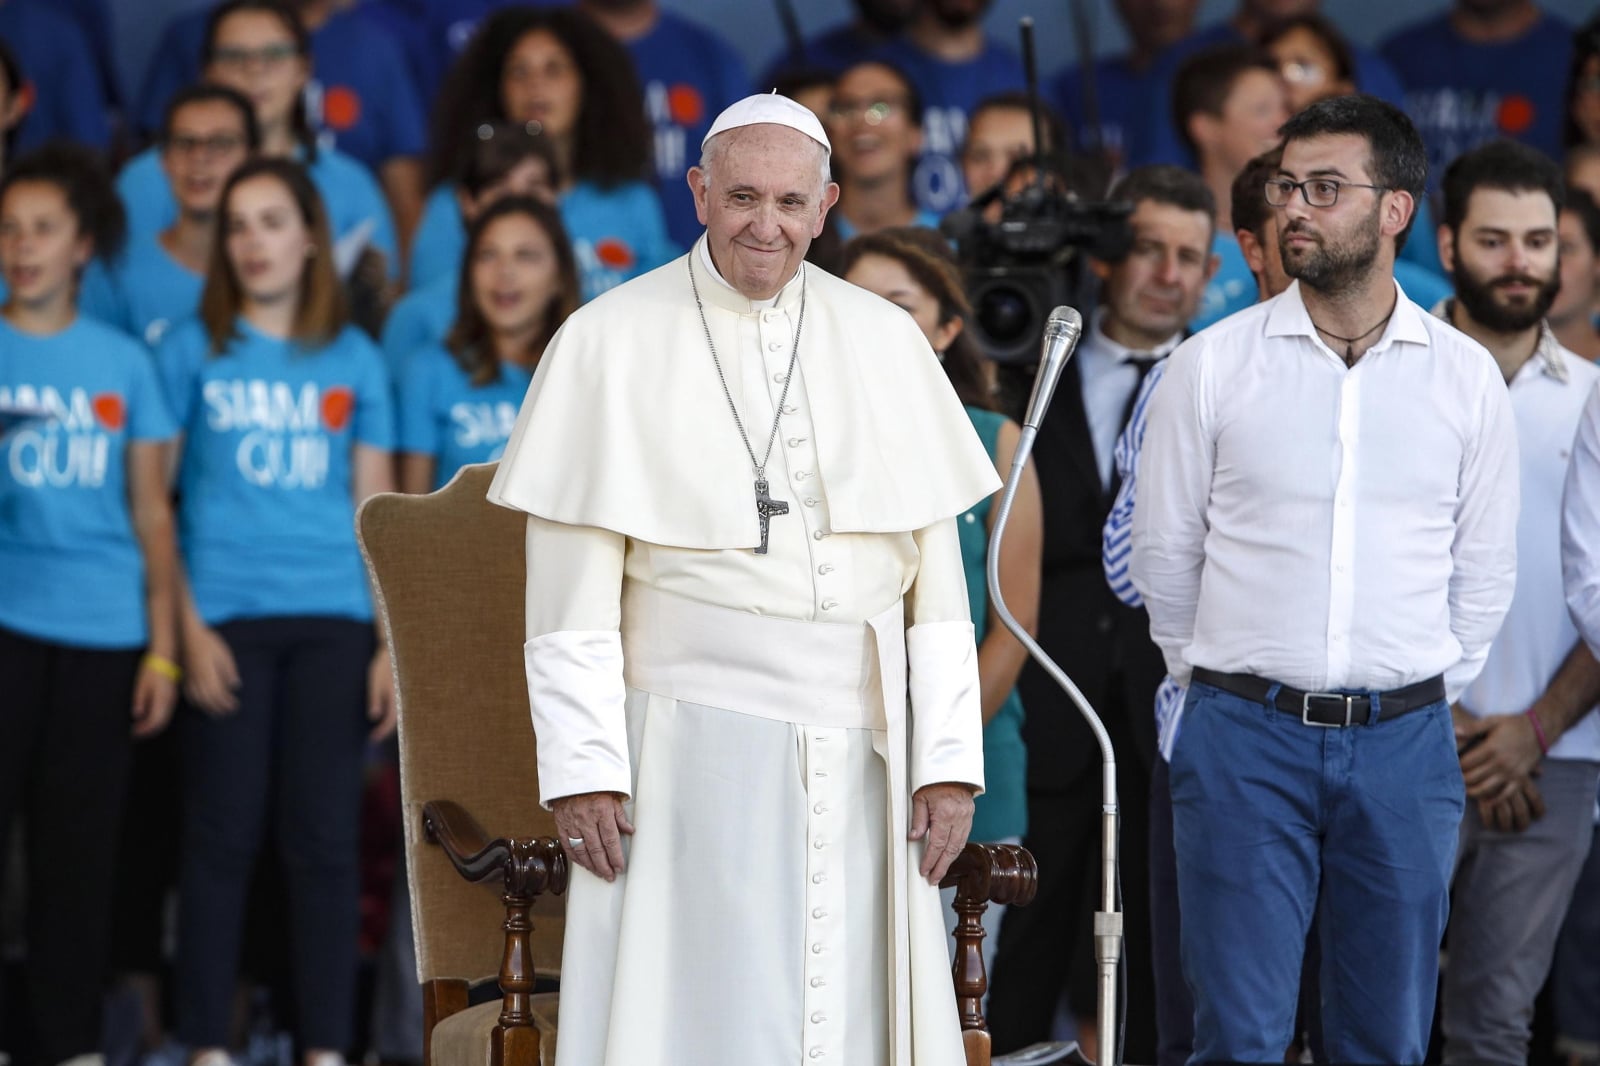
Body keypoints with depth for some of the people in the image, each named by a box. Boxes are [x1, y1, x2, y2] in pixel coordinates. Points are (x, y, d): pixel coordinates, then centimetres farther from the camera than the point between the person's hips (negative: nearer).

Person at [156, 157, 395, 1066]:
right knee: (224, 834, -1)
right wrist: (187, 630, -6)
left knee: (325, 836, 1)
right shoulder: (194, 352, 6)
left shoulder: (354, 360, 11)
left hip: (331, 620, 1)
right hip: (228, 615, -1)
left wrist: (396, 643, 4)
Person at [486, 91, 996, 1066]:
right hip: (692, 755, -3)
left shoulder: (887, 344, 8)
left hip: (859, 757, 3)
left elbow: (937, 576, 7)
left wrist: (950, 761, 0)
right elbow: (573, 598, -3)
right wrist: (582, 769, -10)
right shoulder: (610, 345, -1)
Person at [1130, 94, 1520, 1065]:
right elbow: (1164, 552, 8)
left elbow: (1485, 571, 11)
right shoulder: (1213, 365, -1)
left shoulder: (1466, 377, 4)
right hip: (1246, 733, -1)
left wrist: (1426, 702, 10)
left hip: (1404, 742, 1)